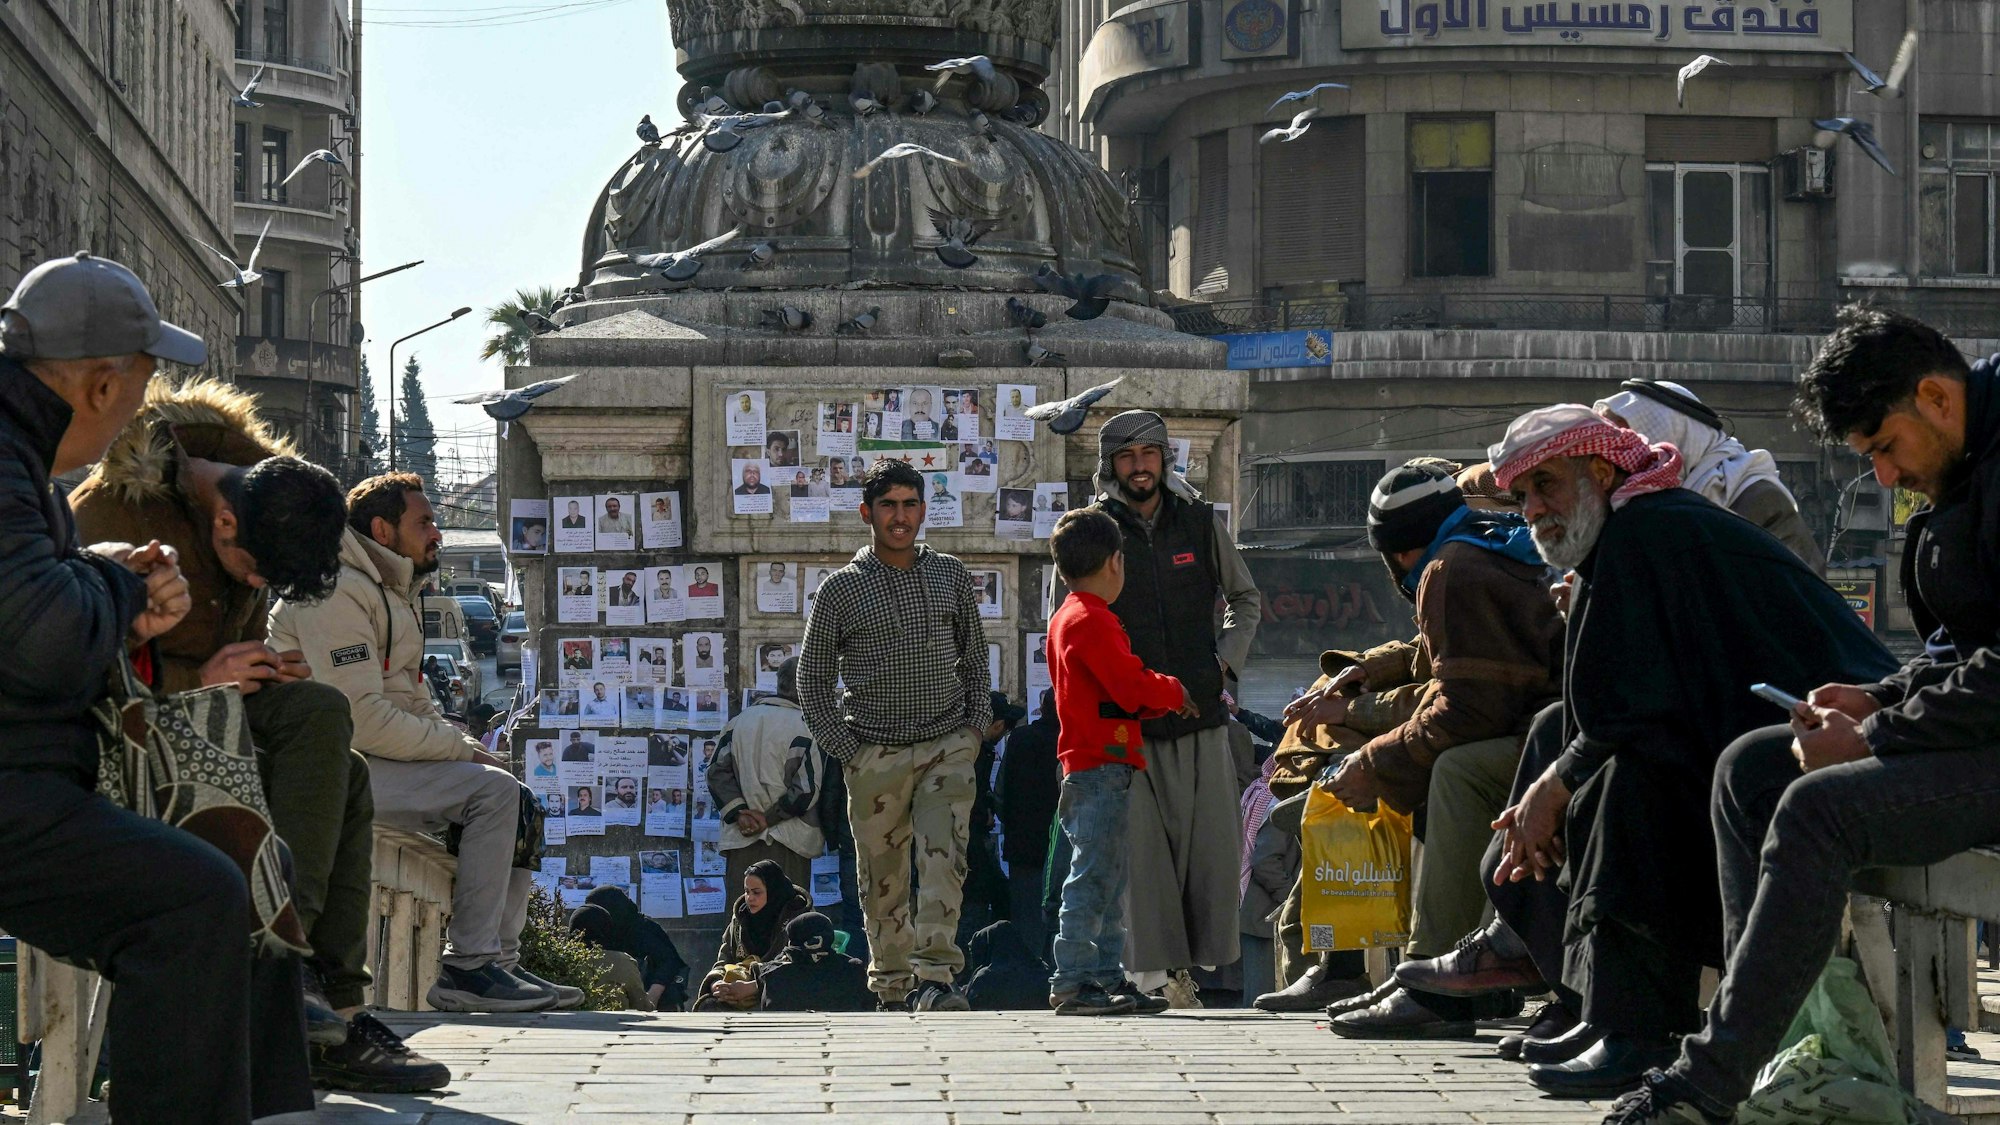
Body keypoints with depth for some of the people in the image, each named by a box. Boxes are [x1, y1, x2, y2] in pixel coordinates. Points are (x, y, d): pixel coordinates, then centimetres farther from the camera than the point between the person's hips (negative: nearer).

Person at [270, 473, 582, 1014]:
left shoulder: (395, 595, 20)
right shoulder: (339, 592, -14)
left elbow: (413, 705, 22)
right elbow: (361, 719, -23)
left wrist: (470, 748, 3)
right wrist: (460, 750, -15)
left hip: (373, 757, 11)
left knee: (517, 799, 5)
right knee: (492, 791, -22)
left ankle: (499, 961, -2)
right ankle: (469, 966, -24)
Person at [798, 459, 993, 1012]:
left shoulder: (951, 575, 9)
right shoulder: (842, 587, 1)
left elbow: (974, 654, 20)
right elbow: (813, 675, 7)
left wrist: (976, 722, 7)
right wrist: (842, 746, -3)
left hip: (948, 745, 1)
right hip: (875, 753, -1)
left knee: (945, 859, -15)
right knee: (883, 874, 3)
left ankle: (934, 976, -20)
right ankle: (891, 985, 14)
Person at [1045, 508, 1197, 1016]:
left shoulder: (1066, 619, 20)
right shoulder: (1092, 621, -13)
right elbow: (1132, 686, -18)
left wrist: (1163, 697, 16)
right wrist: (1175, 692, -1)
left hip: (1089, 768, 11)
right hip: (1101, 766, -11)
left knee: (1107, 879, 14)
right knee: (1091, 879, -10)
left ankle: (1107, 978, 17)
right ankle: (1071, 983, -11)